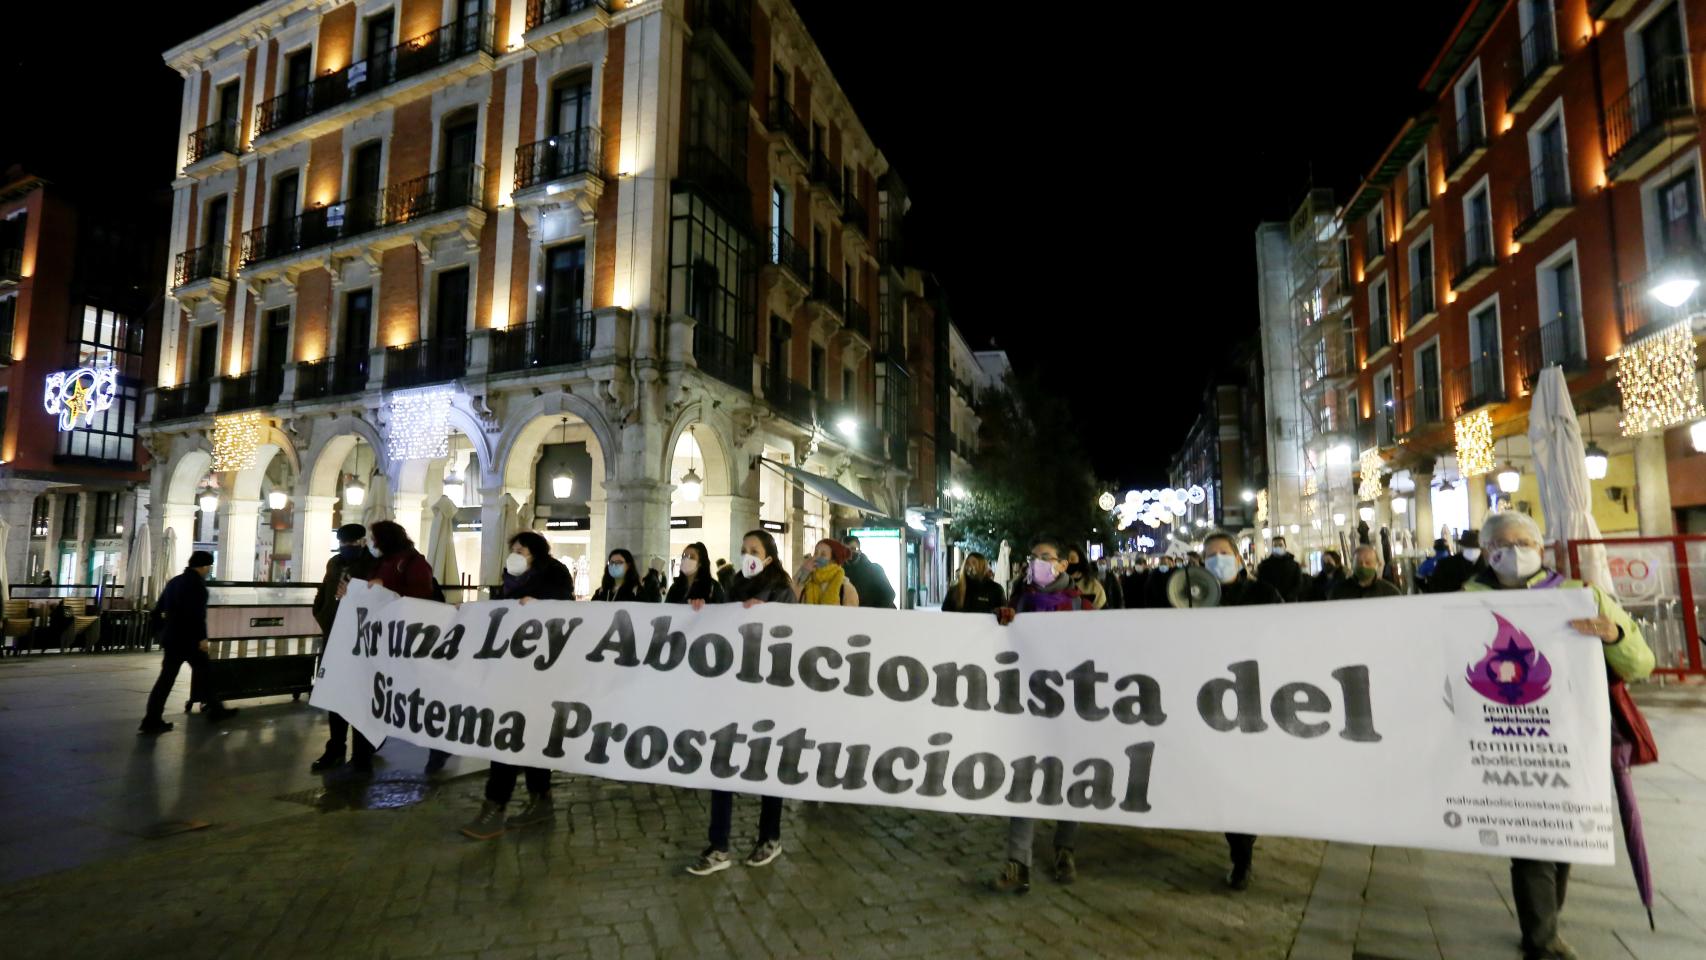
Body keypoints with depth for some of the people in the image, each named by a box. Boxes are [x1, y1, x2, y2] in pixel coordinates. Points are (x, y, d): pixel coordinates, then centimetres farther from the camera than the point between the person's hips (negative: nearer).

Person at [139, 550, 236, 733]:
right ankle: (215, 710, 17)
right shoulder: (197, 583, -12)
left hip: (170, 638, 8)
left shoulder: (174, 581, 15)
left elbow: (157, 611, 18)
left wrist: (165, 631, 24)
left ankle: (151, 721, 2)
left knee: (166, 678, 6)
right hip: (189, 639, -8)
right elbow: (197, 613, -22)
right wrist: (202, 637, -20)